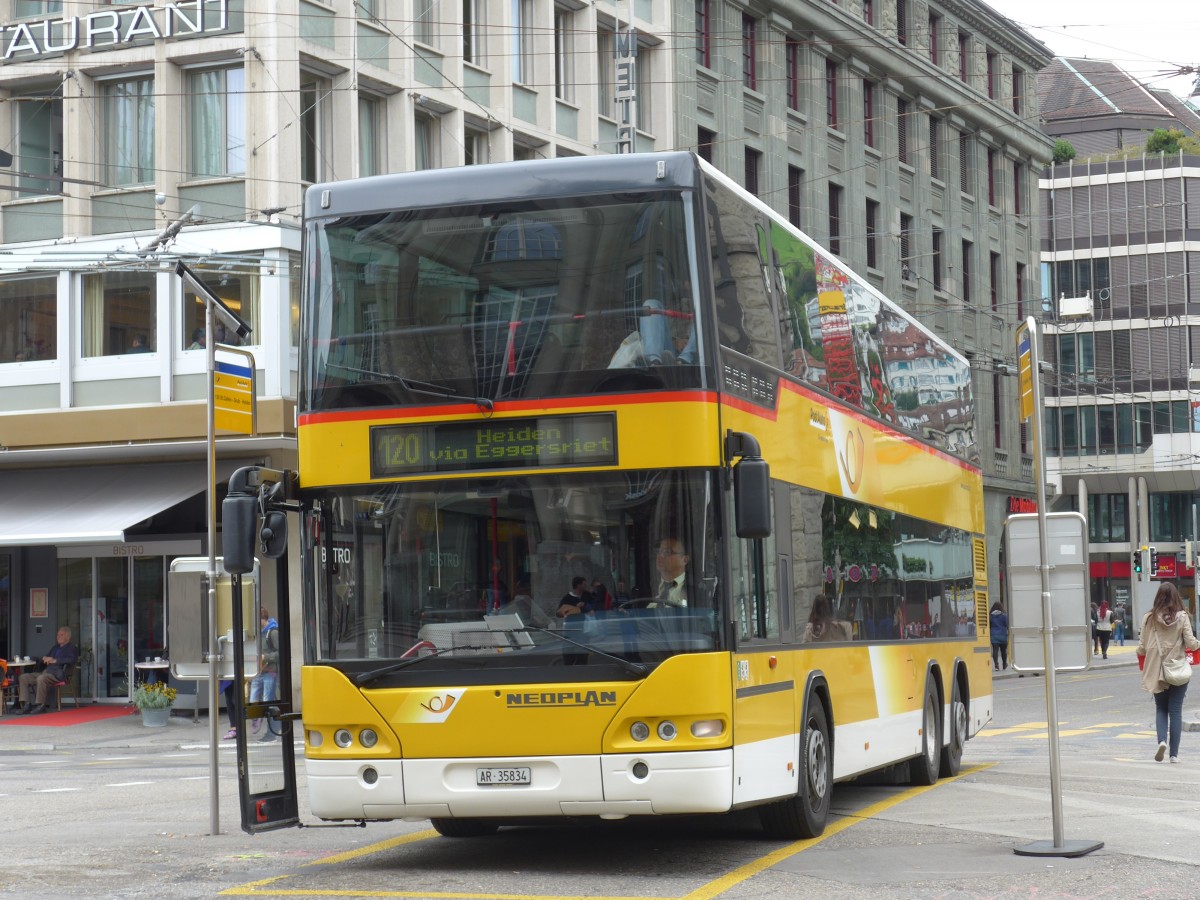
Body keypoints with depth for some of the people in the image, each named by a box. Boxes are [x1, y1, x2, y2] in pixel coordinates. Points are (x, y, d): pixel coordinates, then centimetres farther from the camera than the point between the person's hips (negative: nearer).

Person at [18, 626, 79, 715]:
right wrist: (45, 659, 6)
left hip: (57, 673, -8)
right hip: (46, 671, 8)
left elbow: (72, 660, -12)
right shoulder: (55, 647, 30)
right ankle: (26, 705, -14)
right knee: (24, 677, -7)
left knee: (41, 678, -37)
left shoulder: (72, 648, 7)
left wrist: (55, 660, -15)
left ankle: (40, 705, -30)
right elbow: (44, 658, 32)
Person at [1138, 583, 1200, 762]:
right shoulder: (1181, 617, -8)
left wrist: (1141, 652, 20)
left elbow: (1142, 647, -2)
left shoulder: (1148, 618, -5)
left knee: (1161, 708, 15)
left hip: (1156, 671, 1)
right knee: (1175, 710, 7)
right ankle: (1174, 753, 6)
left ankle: (1162, 740, -9)